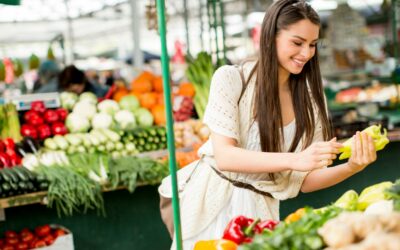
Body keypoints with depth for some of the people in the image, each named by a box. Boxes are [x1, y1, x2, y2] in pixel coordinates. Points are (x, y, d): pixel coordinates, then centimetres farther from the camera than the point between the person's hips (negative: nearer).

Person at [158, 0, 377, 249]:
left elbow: (304, 181, -1)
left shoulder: (312, 100, -2)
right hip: (212, 202, -2)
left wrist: (351, 167, -19)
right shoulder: (231, 78, -11)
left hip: (260, 210, 3)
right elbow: (224, 156, -20)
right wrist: (295, 160, -32)